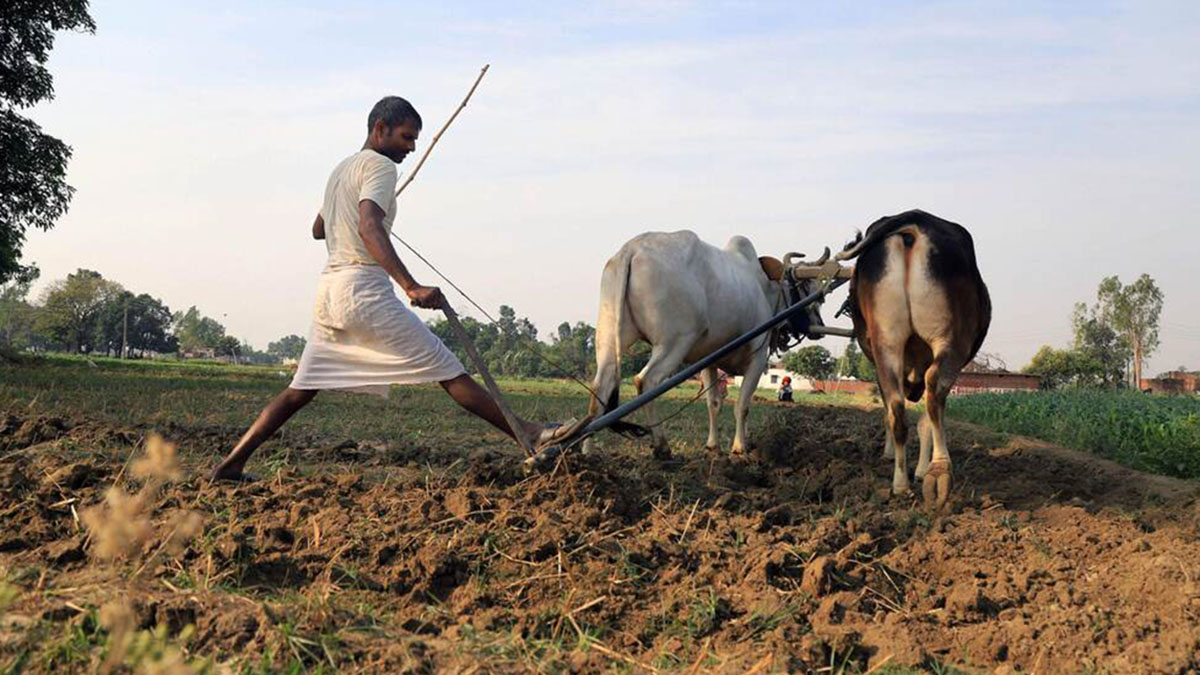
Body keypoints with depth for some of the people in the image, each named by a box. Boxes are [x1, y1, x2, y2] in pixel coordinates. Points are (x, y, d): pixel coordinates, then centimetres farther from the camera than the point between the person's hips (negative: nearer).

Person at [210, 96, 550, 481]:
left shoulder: (340, 169, 22)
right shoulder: (380, 166, -5)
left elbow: (318, 230, 37)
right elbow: (370, 230, -23)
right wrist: (411, 287, -34)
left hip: (328, 289, 9)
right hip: (364, 290, -8)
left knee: (301, 390, 11)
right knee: (446, 370, -9)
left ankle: (231, 465, 7)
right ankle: (525, 435, -10)